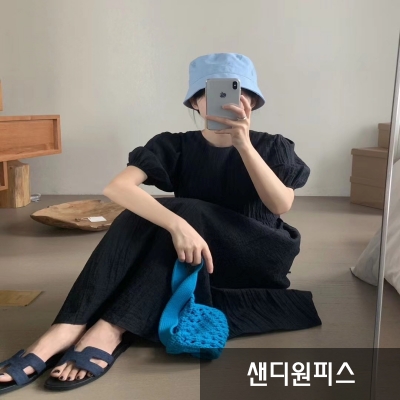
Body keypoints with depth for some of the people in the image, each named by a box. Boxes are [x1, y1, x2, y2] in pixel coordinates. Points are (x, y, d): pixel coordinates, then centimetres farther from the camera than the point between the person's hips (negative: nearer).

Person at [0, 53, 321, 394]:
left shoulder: (273, 147, -1)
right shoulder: (175, 146, -4)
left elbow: (281, 205, -21)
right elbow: (116, 187, -24)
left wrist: (243, 144, -30)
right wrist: (176, 224, -40)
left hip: (258, 259, -1)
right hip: (189, 265, 1)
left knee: (187, 211, -28)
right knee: (141, 214, -27)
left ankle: (112, 330, -35)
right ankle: (68, 329, -36)